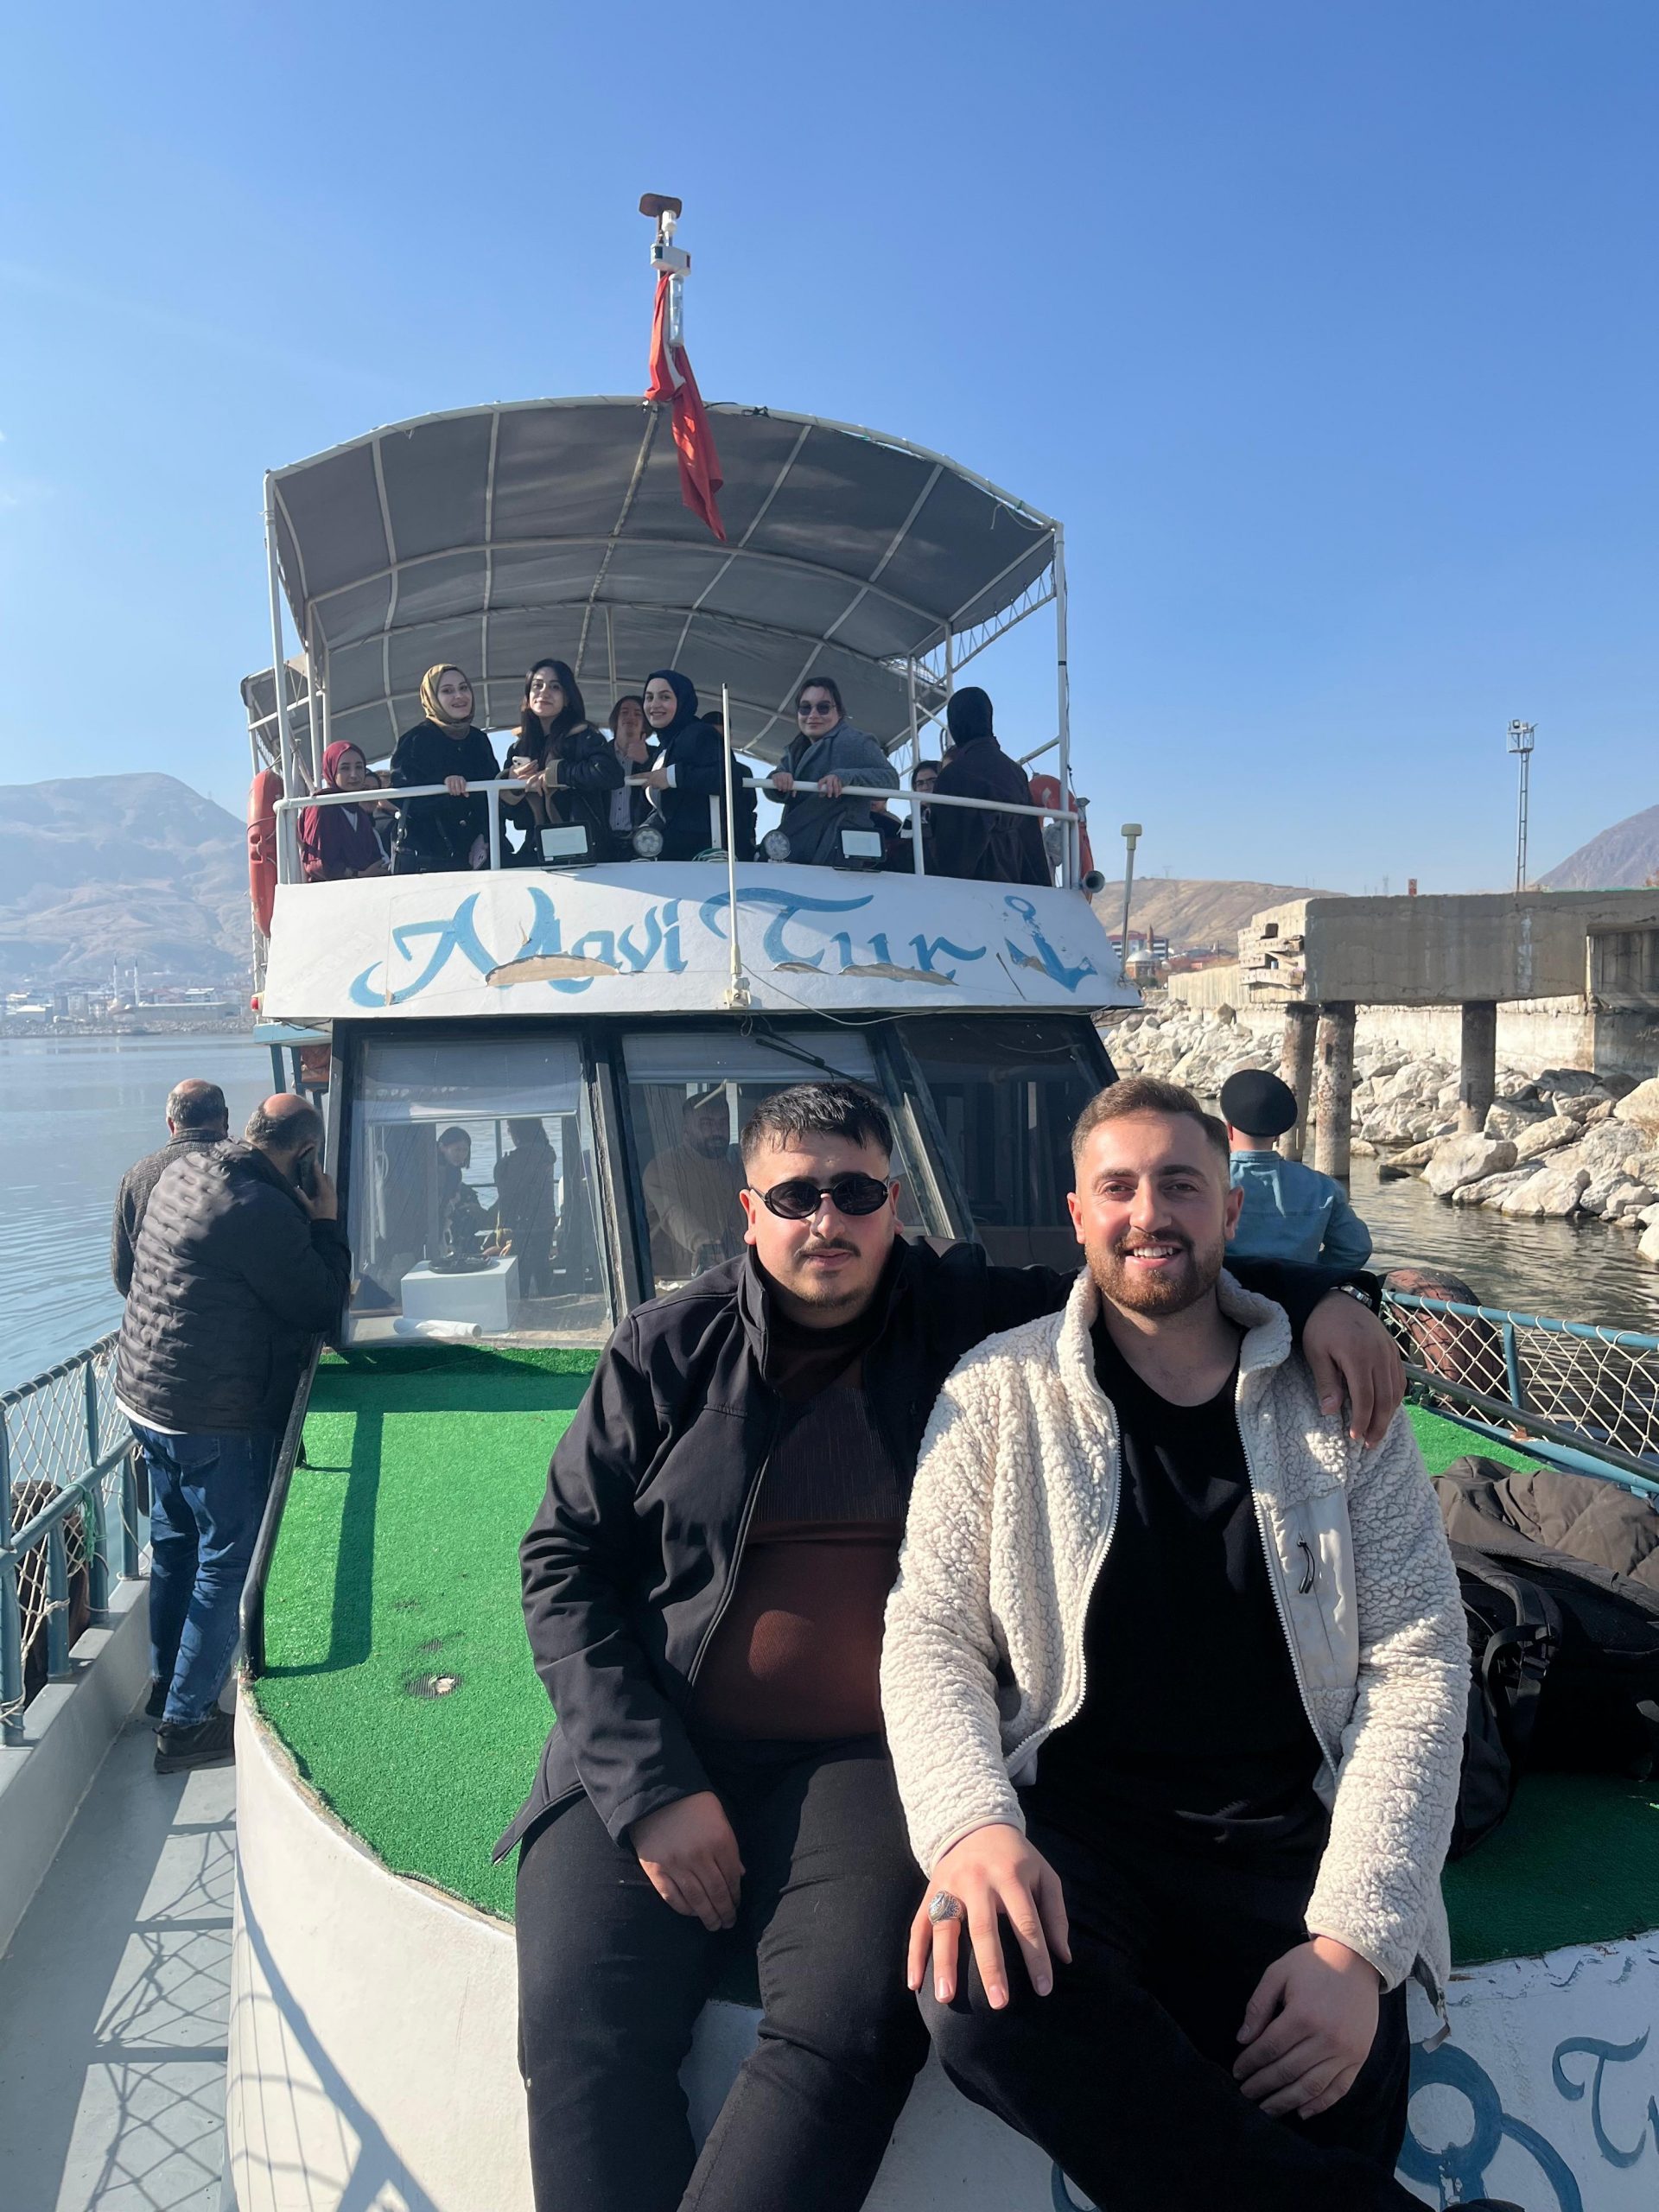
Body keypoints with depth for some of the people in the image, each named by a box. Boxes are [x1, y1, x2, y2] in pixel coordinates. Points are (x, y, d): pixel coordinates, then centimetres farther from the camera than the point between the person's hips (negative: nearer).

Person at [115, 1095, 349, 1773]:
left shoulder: (184, 1170, 2)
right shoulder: (264, 1210, -26)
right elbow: (322, 1308, -17)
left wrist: (306, 1218, 6)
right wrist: (325, 1220, -8)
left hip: (145, 1395, 10)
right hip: (216, 1420, -10)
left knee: (175, 1541, 24)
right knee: (229, 1561, 5)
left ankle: (165, 1682, 42)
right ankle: (188, 1723, 14)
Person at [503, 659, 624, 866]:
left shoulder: (581, 736, -2)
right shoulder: (518, 748, 15)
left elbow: (611, 774, -23)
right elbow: (508, 811, 18)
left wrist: (552, 774, -14)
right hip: (536, 852, 5)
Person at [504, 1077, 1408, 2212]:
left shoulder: (969, 1313, 3)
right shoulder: (668, 1348, 3)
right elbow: (565, 1560, 2)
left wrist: (1312, 1295, -10)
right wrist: (650, 1786, -8)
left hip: (867, 1756, 0)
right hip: (653, 1753, 1)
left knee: (853, 2029, -26)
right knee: (580, 2030, -20)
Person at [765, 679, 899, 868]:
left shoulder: (853, 741, -4)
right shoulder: (798, 748, 20)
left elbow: (890, 779, -14)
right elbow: (773, 791, 11)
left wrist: (845, 776, -29)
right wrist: (778, 778, -14)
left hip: (836, 855, -8)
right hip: (796, 854, 8)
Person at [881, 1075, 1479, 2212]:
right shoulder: (999, 1396, 2)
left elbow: (1418, 1658, 1)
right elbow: (931, 1635, 0)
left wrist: (1356, 1936, -11)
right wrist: (971, 1823, -21)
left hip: (1290, 1841, 0)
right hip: (1073, 1830, 1)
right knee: (980, 1989, -30)